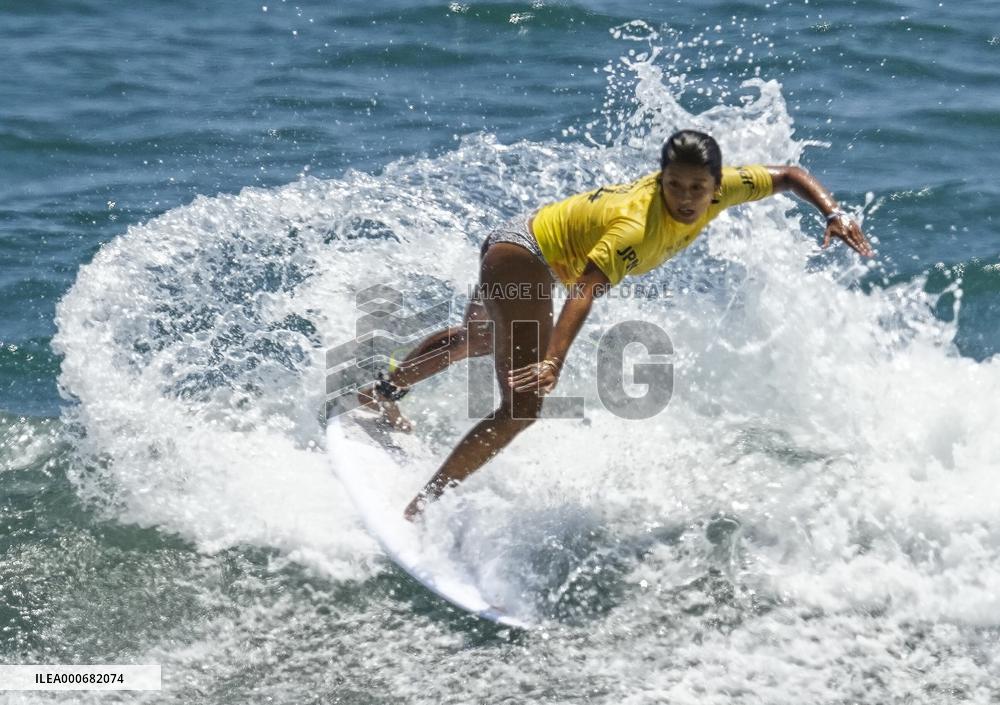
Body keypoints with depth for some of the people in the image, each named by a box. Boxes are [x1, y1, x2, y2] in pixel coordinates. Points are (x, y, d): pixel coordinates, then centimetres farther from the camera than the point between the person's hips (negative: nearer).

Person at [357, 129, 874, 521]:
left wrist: (833, 216, -17)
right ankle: (419, 509, -19)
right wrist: (553, 361, -60)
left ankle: (382, 394, 59)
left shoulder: (722, 189, -16)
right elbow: (584, 291, -47)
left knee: (480, 338, 35)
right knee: (523, 406, -22)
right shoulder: (637, 225, -37)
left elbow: (788, 176, -1)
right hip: (522, 255, -10)